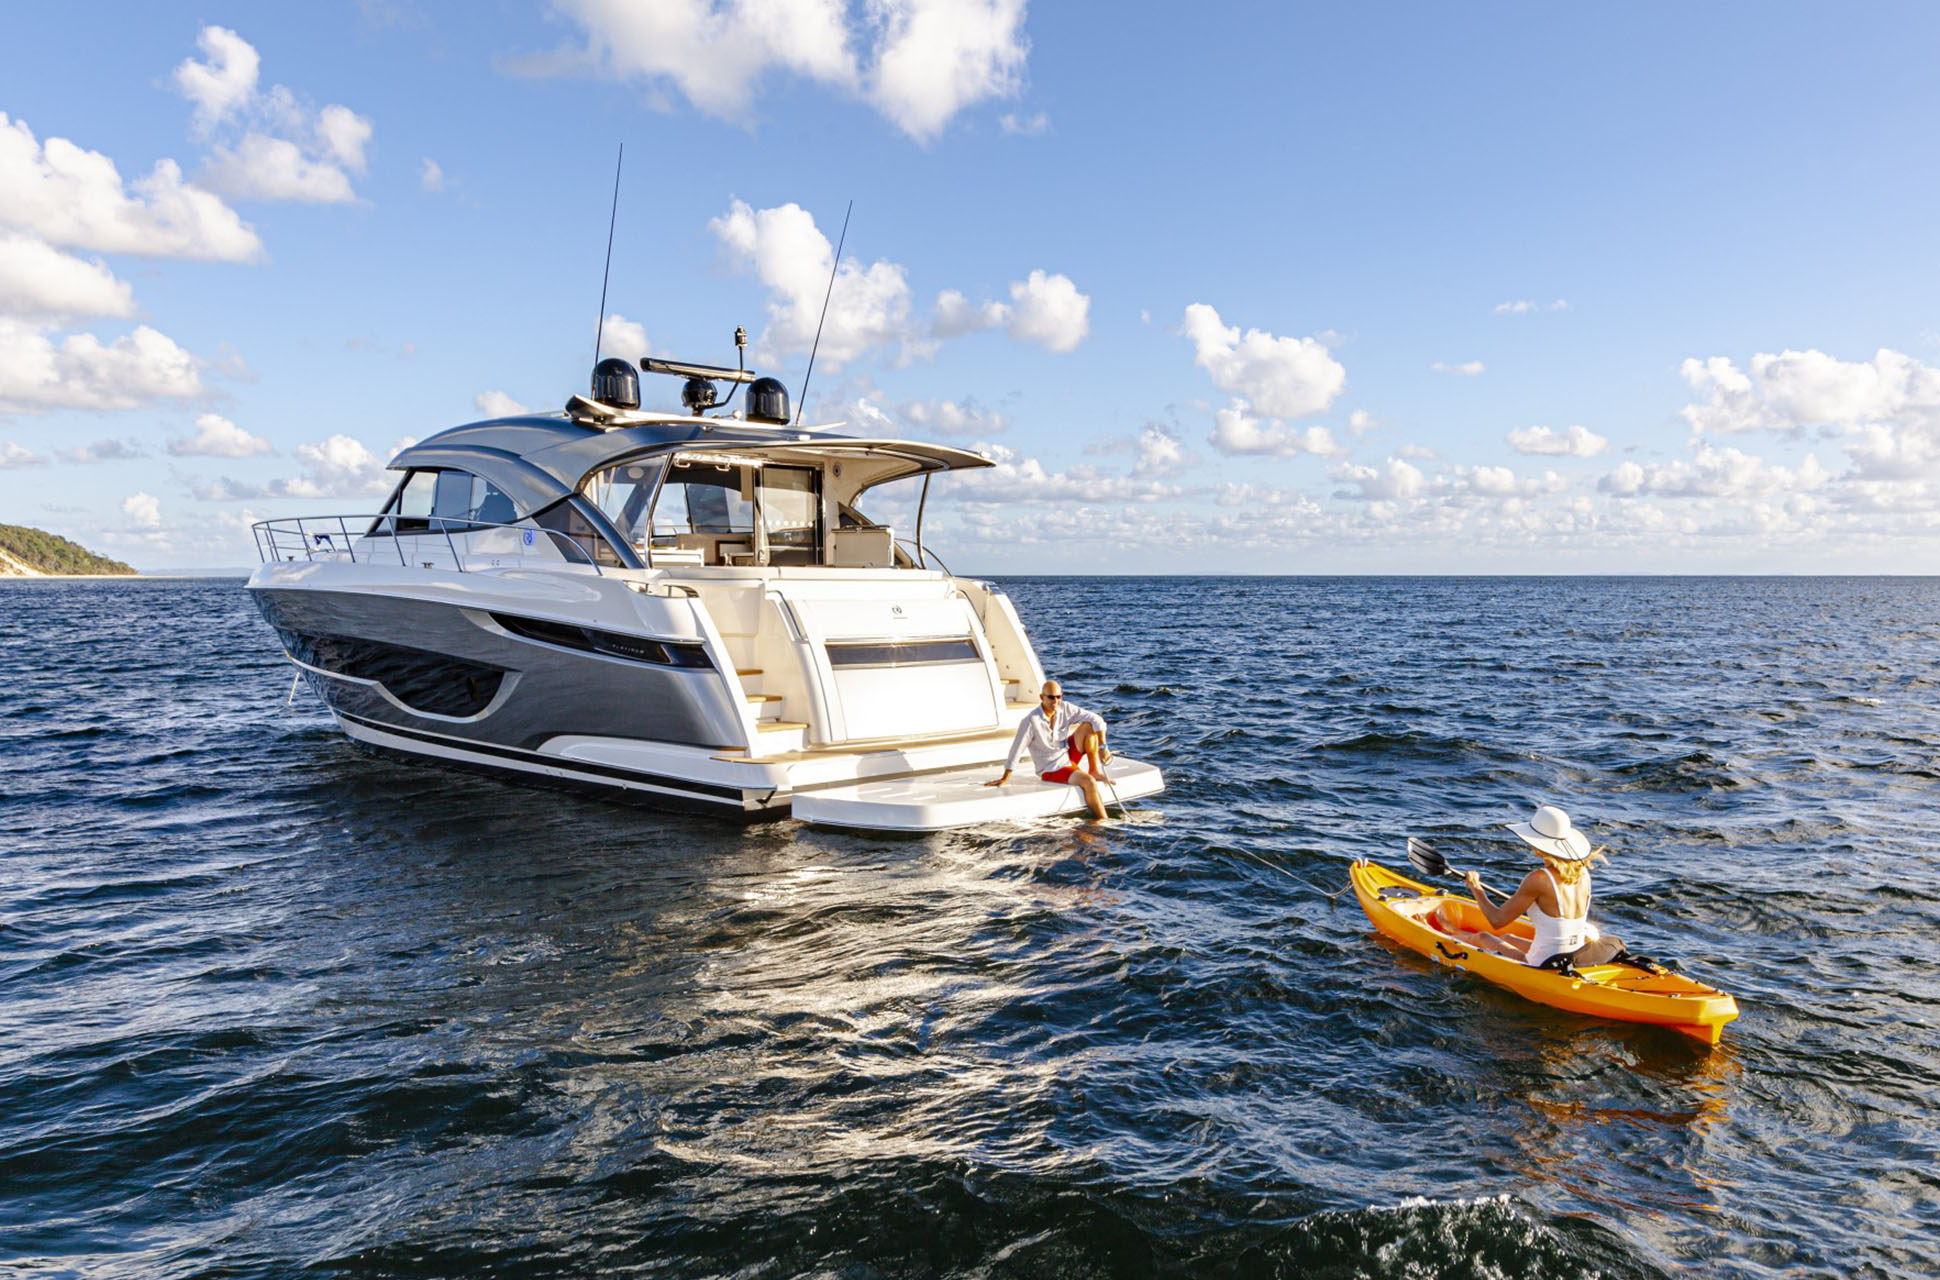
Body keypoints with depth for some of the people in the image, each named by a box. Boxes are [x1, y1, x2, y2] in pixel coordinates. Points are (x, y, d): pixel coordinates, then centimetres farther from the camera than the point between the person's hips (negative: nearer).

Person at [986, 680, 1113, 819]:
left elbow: (1097, 719, -6)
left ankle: (1095, 771, -2)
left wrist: (1102, 746, -17)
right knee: (1089, 782, -29)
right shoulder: (1031, 721, -24)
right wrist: (1005, 778, -15)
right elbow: (1016, 749, -19)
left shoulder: (1065, 708, -7)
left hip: (1069, 755, 6)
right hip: (1052, 770, -6)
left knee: (1089, 725, -12)